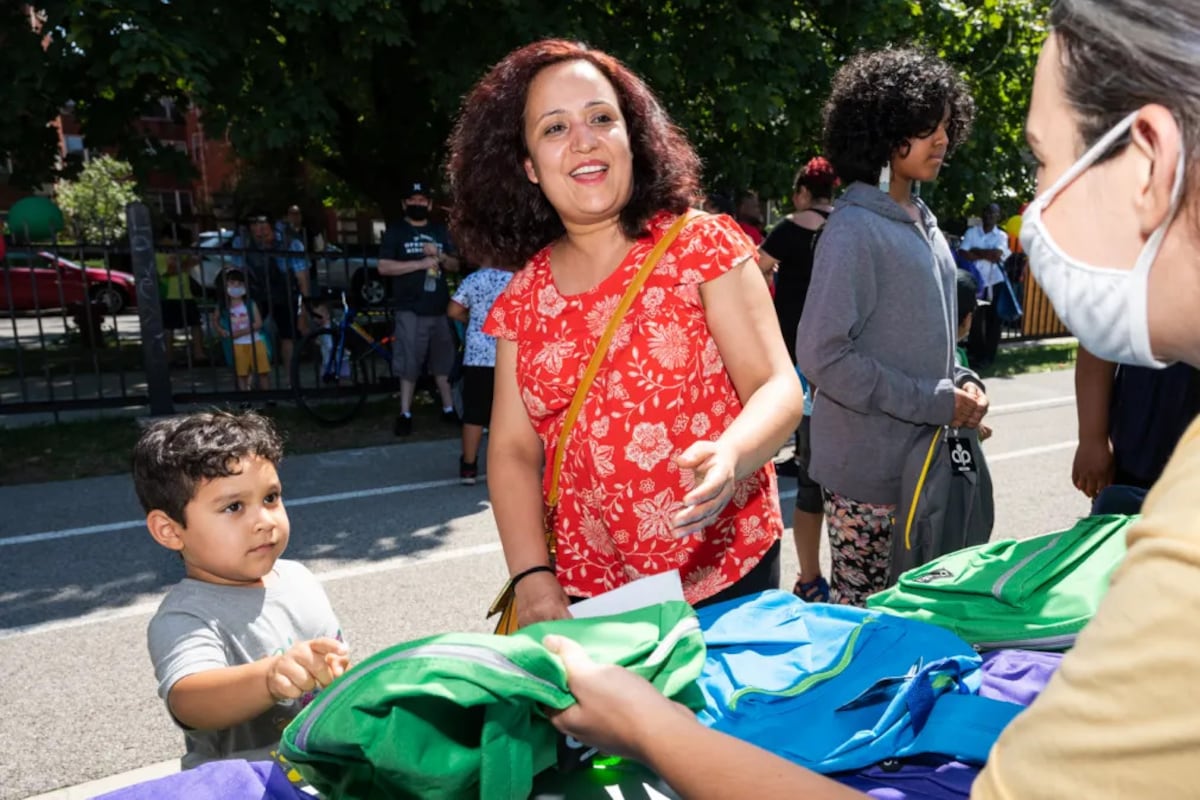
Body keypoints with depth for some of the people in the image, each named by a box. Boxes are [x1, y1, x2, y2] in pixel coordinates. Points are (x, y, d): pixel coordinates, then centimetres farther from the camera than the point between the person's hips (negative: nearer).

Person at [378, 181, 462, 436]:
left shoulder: (440, 231, 14)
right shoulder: (395, 231, 1)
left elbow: (455, 265, 15)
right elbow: (384, 267, -9)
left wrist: (440, 256, -7)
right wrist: (420, 264, -15)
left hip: (439, 307, 4)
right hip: (410, 309, -4)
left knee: (443, 360, 11)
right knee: (409, 363, -1)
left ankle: (448, 409, 21)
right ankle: (405, 414, 7)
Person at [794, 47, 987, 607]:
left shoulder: (923, 222, 11)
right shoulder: (855, 230, -15)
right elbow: (823, 357, -21)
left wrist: (962, 383, 2)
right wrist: (934, 402, -17)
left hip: (925, 455, 8)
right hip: (870, 466, -8)